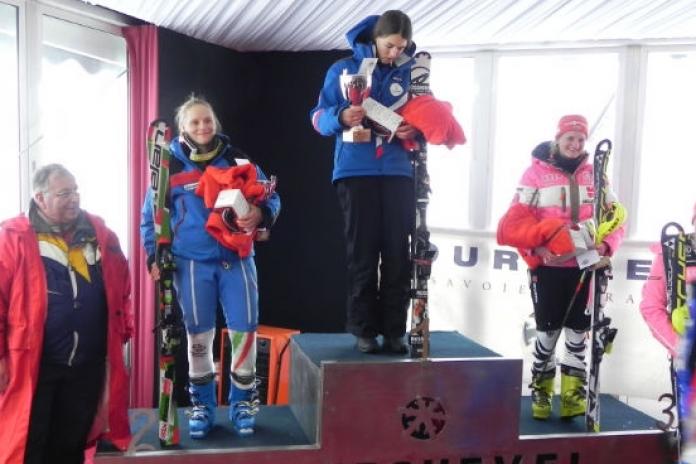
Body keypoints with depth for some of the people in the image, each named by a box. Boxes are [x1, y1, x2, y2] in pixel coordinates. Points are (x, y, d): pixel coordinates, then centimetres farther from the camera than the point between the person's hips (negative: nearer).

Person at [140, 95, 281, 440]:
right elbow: (151, 217, 8)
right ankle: (202, 407, 25)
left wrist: (260, 214, -17)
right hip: (192, 263, 0)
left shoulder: (238, 160, 5)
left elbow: (271, 198, 5)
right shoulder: (170, 167, 3)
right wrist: (155, 257, -2)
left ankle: (243, 404, 19)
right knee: (198, 337, 8)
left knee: (244, 332, 0)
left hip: (236, 259, 1)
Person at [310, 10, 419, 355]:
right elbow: (319, 118, 3)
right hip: (355, 172, -1)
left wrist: (414, 131, -11)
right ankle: (364, 329, 6)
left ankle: (394, 330, 6)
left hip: (398, 173, 2)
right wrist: (341, 118, -19)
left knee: (398, 254, -1)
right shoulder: (344, 69, 7)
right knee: (362, 254, 0)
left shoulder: (412, 73, 11)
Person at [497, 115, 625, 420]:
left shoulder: (595, 175, 9)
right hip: (548, 266, -3)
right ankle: (540, 391, 19)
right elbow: (515, 221, -7)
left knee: (577, 332, 6)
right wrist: (537, 248, -19)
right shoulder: (536, 173, -1)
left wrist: (606, 245, -9)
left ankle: (572, 394, 16)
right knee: (548, 332, 3)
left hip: (584, 266, 3)